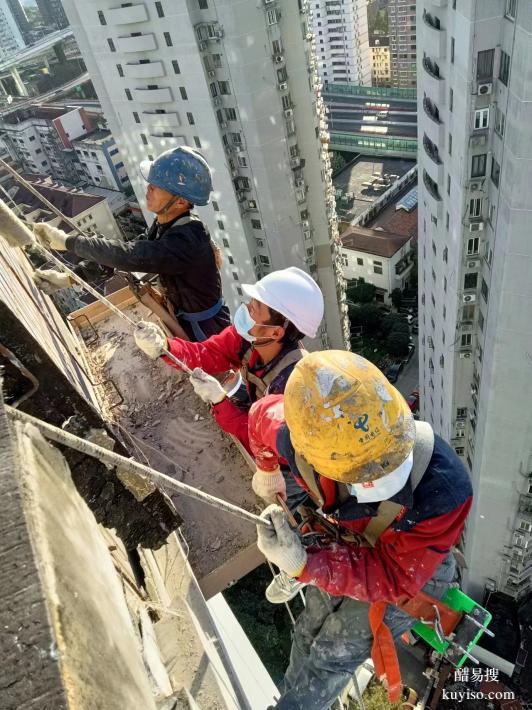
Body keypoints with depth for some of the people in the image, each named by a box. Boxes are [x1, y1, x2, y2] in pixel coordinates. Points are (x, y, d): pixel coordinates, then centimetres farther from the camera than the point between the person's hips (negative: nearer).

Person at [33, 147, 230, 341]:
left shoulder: (188, 239, -36)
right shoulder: (163, 223, -6)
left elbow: (129, 256, -42)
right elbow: (133, 252, 1)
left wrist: (69, 241, -32)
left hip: (205, 329, -8)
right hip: (182, 320, 8)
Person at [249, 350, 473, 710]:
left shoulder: (443, 490, -44)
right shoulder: (305, 435, -35)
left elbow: (394, 579, -30)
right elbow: (262, 416, -9)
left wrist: (303, 565, -44)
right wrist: (268, 471, 11)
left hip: (408, 570, -4)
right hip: (348, 550, 4)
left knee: (331, 656, 6)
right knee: (309, 633, 24)